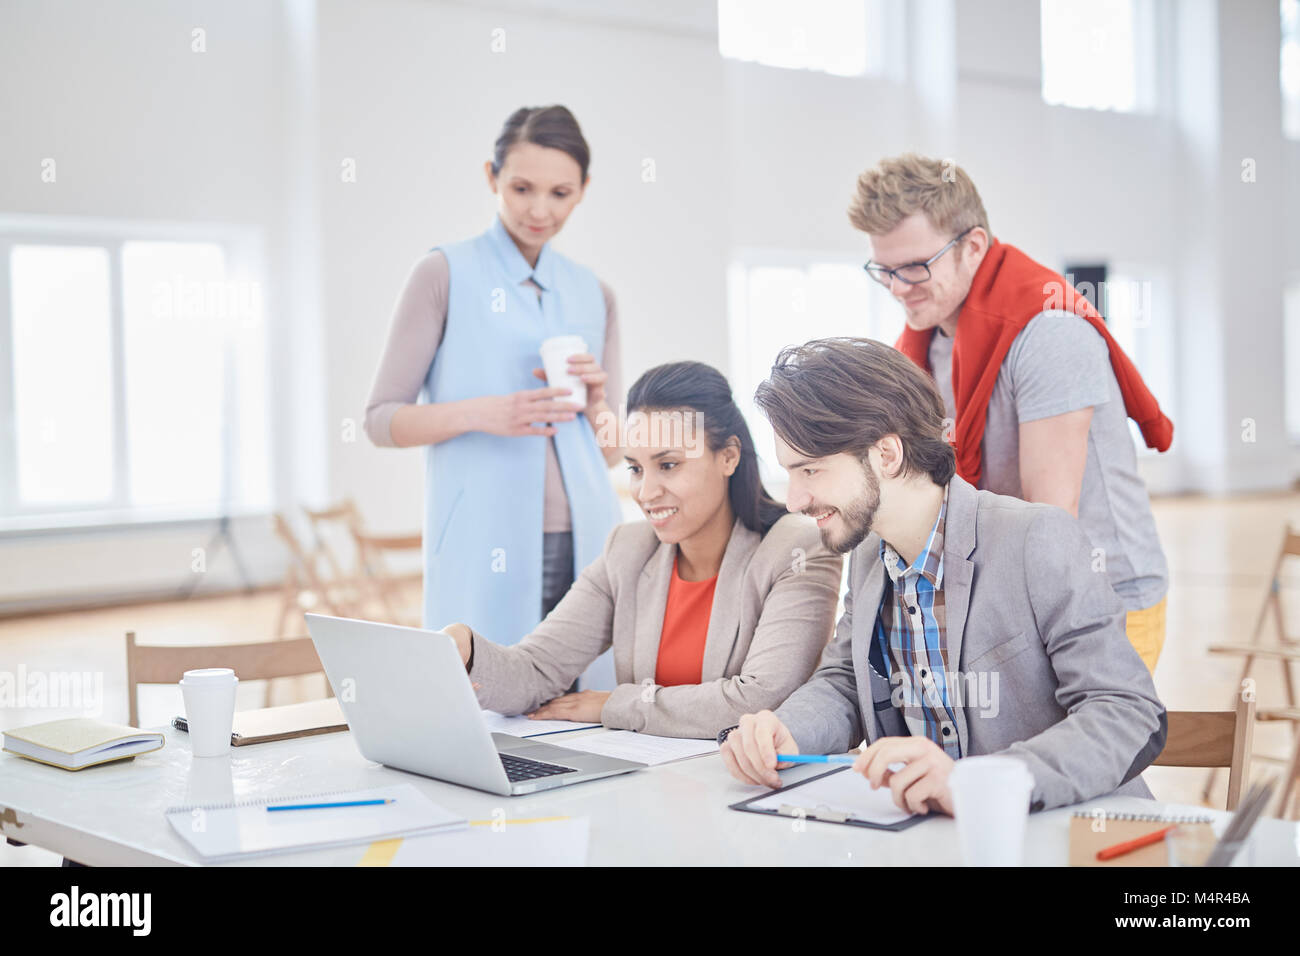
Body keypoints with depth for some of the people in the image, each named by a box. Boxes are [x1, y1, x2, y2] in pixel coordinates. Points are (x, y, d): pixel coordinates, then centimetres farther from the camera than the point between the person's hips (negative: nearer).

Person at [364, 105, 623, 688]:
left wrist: (595, 405, -2)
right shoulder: (446, 274, 2)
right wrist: (479, 412, -16)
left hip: (583, 545, 4)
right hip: (484, 551, -4)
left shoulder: (594, 295, 16)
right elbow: (381, 420, -1)